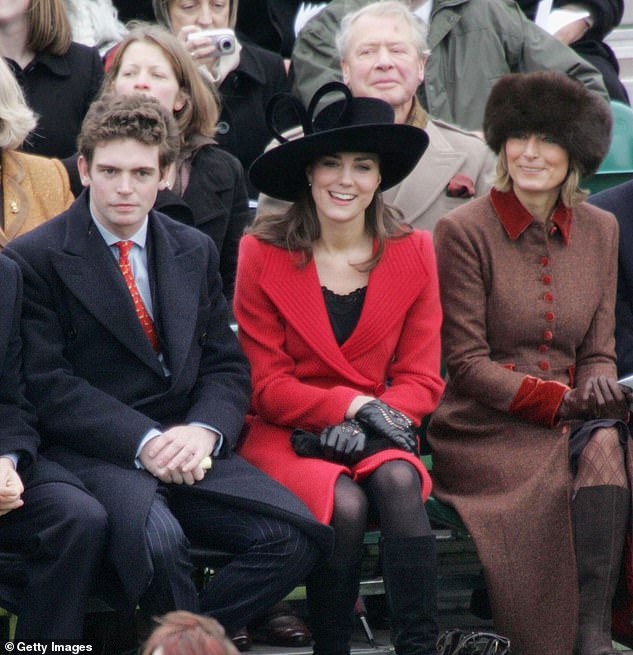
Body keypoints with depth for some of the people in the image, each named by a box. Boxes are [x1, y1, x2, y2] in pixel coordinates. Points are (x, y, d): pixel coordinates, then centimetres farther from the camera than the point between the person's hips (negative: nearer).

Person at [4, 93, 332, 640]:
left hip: (185, 449, 5)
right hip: (93, 452, -5)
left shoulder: (195, 251, 16)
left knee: (298, 535, -19)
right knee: (154, 537, -37)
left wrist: (204, 431, -10)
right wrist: (143, 442, -20)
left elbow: (227, 367, 13)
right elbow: (47, 387, -9)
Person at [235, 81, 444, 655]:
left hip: (375, 434, 2)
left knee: (398, 481, -32)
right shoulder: (262, 254, -3)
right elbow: (266, 385, -3)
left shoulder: (412, 252, 4)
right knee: (344, 503, -32)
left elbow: (422, 379, 3)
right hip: (285, 434, -2)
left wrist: (372, 421, -16)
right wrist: (352, 404, -17)